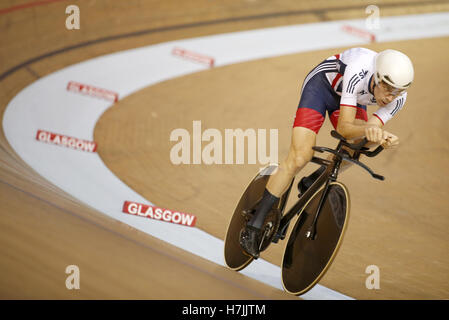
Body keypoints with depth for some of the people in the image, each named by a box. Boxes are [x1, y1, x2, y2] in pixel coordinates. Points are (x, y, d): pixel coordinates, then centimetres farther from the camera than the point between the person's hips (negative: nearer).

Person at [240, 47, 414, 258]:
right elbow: (343, 128, -39)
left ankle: (310, 184, 13)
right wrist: (367, 128, -58)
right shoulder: (358, 72, -40)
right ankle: (254, 227, -13)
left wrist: (383, 138, -44)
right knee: (299, 158, -18)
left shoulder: (398, 97, -25)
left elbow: (367, 134, -23)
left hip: (352, 97, 6)